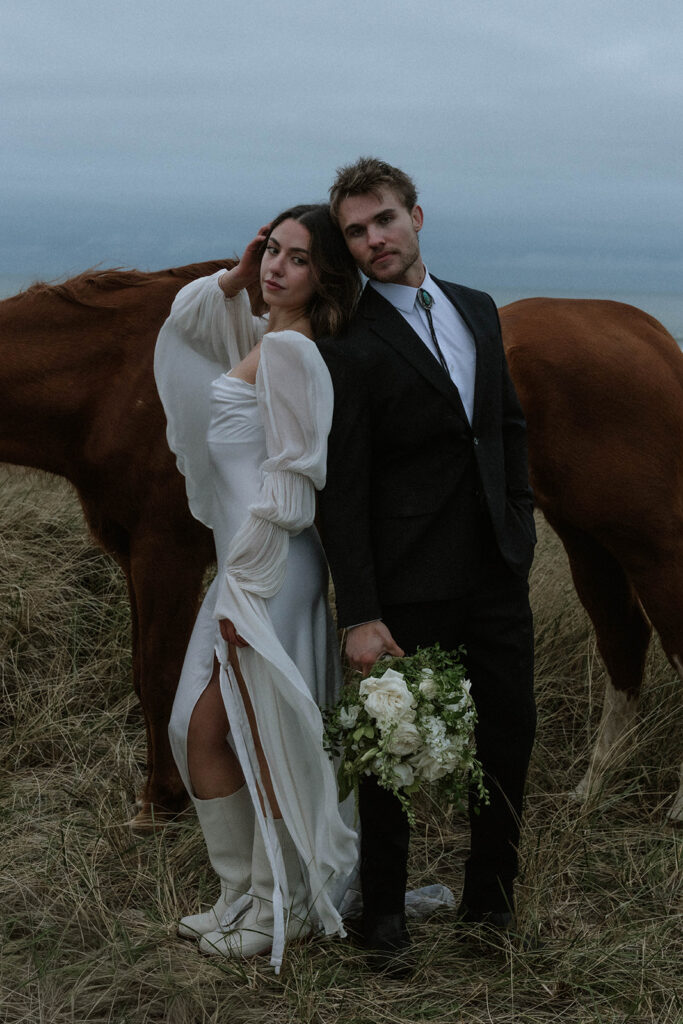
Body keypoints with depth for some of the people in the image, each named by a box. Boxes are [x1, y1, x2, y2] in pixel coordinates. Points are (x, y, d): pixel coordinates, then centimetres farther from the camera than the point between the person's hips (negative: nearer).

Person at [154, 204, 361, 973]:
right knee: (201, 731, 14)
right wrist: (236, 277, 14)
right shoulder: (262, 338, 13)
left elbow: (288, 479, -19)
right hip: (242, 564, 10)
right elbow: (185, 319, 32)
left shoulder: (290, 350, -15)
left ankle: (282, 908, 17)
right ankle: (242, 893, 27)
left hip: (270, 570, -10)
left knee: (268, 741, 2)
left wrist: (245, 588, -18)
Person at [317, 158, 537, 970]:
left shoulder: (477, 311, 10)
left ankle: (489, 897, 31)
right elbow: (341, 492, -14)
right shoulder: (346, 346, -11)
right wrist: (359, 616, -17)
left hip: (496, 573, 6)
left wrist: (520, 525, 10)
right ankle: (384, 913, 24)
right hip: (409, 589, -6)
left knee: (509, 733, 12)